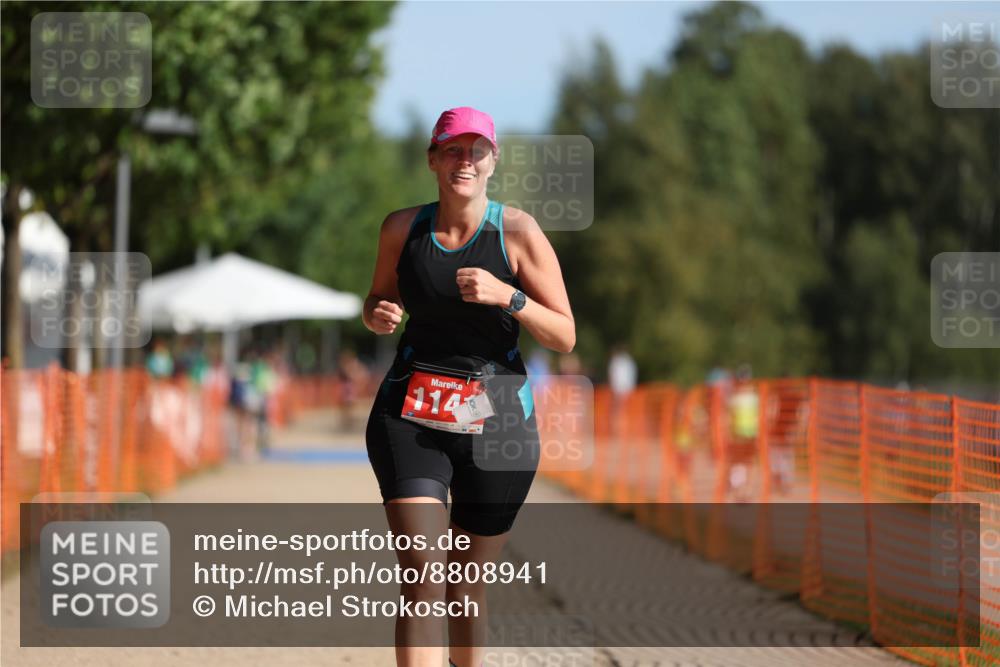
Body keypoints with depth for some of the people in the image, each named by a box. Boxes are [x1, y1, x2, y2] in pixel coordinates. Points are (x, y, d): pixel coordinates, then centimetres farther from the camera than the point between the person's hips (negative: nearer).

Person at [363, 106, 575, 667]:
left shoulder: (518, 232, -4)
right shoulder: (403, 228, 4)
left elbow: (565, 337, -3)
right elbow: (381, 301, 21)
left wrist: (508, 297, -20)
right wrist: (380, 316, -4)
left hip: (496, 419, -1)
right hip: (411, 415, 1)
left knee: (468, 587, 6)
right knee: (423, 576, -16)